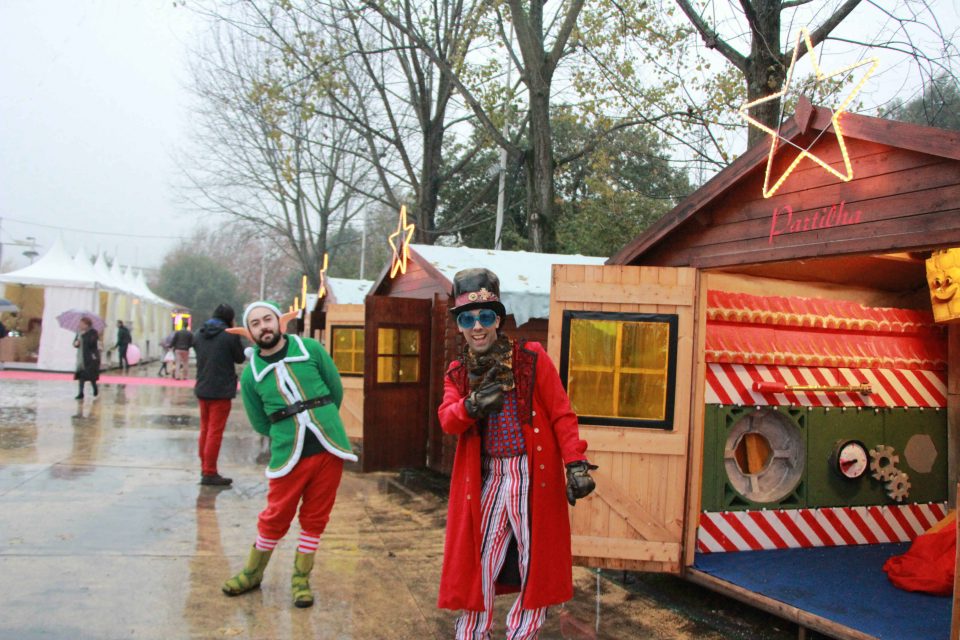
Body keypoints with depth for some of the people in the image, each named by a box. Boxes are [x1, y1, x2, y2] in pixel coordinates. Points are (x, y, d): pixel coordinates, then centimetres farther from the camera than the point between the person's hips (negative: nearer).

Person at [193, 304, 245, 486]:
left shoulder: (199, 334, 5)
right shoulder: (230, 335, -14)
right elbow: (240, 358, -3)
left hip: (202, 389, 6)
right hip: (221, 391, -6)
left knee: (205, 429, 17)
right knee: (215, 432, -2)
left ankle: (204, 467, 26)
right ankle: (209, 473, 0)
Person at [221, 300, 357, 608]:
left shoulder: (311, 349, 0)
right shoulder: (251, 374, 2)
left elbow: (336, 390, 9)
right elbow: (261, 424, 11)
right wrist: (291, 433, 9)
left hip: (329, 448, 1)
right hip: (288, 456, 0)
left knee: (315, 519, 9)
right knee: (275, 518, 6)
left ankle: (301, 579, 25)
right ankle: (252, 574, 29)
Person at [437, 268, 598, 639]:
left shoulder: (532, 358, -3)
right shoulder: (458, 373, 9)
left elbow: (561, 414, -6)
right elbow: (447, 420, -7)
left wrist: (575, 463, -16)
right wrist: (471, 406, -28)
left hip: (534, 476, -3)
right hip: (487, 478, 3)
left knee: (537, 570, 5)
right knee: (477, 567, 7)